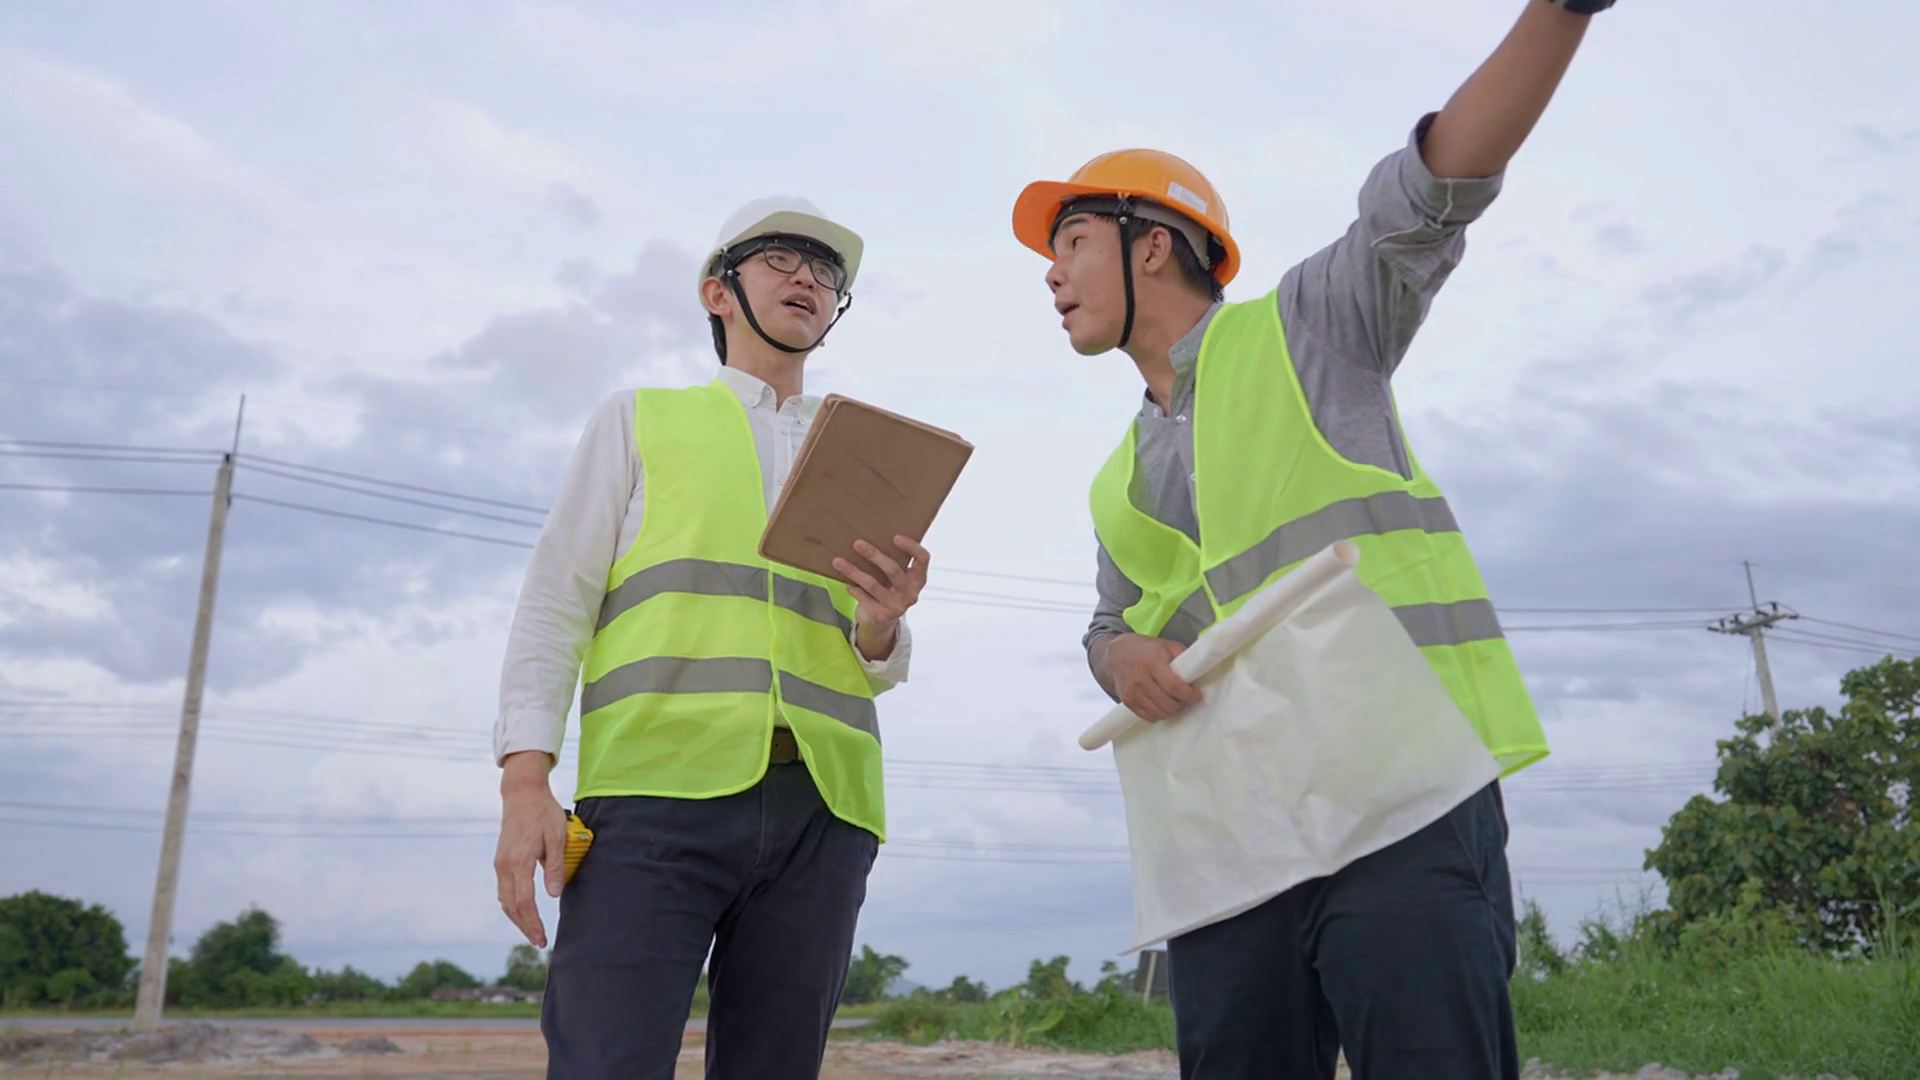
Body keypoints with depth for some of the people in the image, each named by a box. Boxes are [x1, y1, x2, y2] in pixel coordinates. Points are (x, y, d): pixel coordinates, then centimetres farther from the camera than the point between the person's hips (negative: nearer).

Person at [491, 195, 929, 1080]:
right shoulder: (640, 419, 17)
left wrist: (883, 625, -4)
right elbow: (555, 600, 7)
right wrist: (525, 779, -6)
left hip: (821, 807, 3)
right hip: (659, 790, -3)